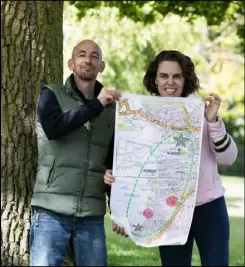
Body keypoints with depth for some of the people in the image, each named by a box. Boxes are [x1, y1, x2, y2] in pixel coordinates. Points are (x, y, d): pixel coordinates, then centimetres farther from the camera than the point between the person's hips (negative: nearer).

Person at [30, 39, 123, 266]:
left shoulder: (111, 108, 12)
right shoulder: (52, 94, 5)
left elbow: (113, 163, 16)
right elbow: (52, 127, -16)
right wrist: (96, 105, -16)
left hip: (92, 216, 3)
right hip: (52, 212, -3)